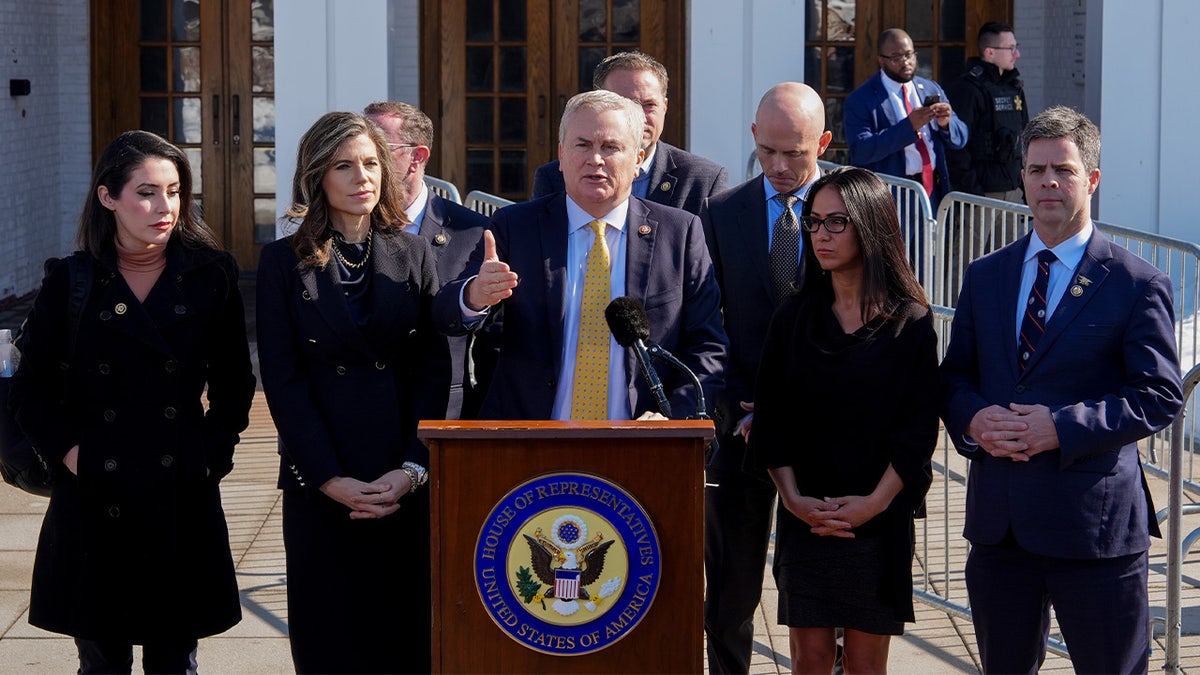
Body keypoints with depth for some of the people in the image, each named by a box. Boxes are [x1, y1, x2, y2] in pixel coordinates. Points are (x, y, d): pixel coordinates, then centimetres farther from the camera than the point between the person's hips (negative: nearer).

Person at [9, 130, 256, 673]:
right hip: (94, 503, 0)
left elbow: (235, 383, 9)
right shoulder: (70, 281, 0)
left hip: (182, 501, 1)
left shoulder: (210, 275, 2)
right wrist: (69, 453, -6)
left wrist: (212, 452, -1)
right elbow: (31, 389, 5)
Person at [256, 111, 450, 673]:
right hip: (319, 486, -1)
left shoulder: (414, 254, 7)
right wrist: (331, 479, -11)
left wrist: (413, 469, -9)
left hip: (406, 483, 1)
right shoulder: (284, 261, 2)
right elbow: (282, 379, -3)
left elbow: (435, 369, 3)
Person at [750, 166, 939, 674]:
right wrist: (794, 498, -9)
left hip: (879, 518, -2)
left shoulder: (910, 323, -1)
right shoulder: (794, 317, 7)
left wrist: (874, 502, -14)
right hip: (804, 516, 2)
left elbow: (918, 428, -5)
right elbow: (772, 418, 3)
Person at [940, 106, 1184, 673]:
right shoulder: (985, 276, 12)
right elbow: (953, 375, 14)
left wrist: (1062, 427, -20)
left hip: (1094, 518, -5)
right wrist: (973, 418, -10)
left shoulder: (1137, 285, -5)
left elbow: (1160, 396, -10)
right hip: (998, 520, 5)